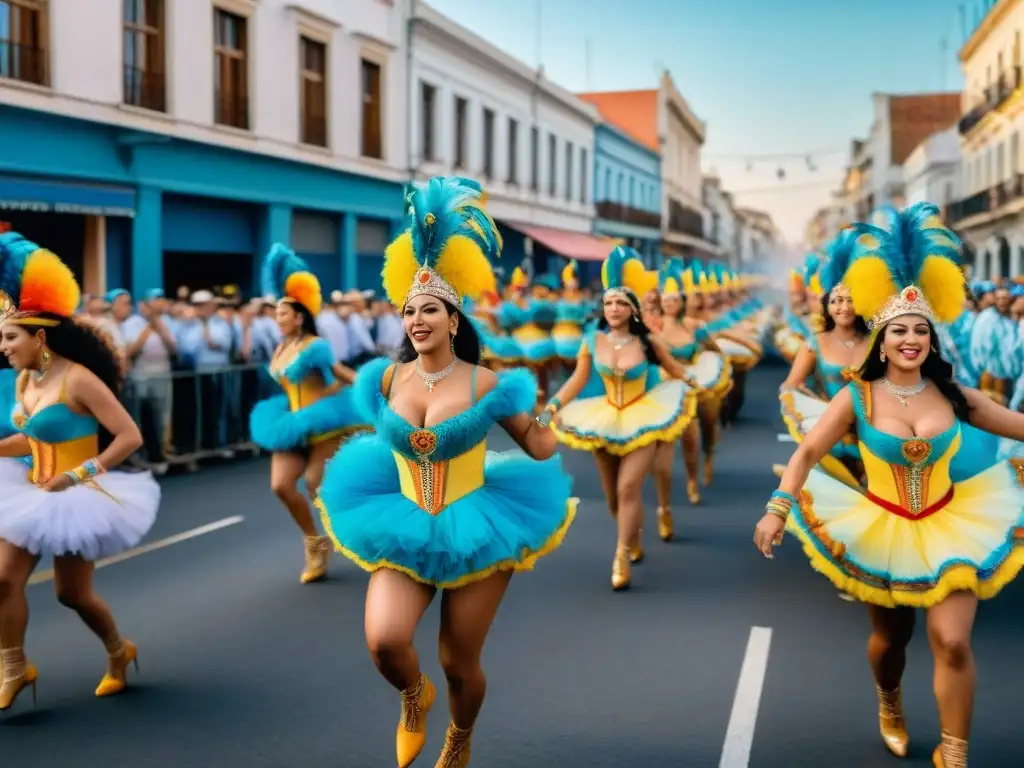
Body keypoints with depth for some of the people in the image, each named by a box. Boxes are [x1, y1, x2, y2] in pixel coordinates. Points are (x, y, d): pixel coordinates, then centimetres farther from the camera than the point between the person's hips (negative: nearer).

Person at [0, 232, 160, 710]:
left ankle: (118, 652, 32)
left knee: (72, 593, 6)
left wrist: (80, 475, -25)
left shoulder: (78, 379, -23)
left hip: (76, 499, -7)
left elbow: (130, 437, -23)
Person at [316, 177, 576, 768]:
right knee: (384, 640, -23)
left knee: (461, 665, 7)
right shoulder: (389, 380, -2)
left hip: (476, 531, -2)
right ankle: (415, 696, 15)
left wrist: (540, 417, -21)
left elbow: (541, 452, -6)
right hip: (405, 532, 2)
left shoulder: (484, 384, -10)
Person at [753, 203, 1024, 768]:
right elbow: (807, 452, -11)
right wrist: (778, 508, -22)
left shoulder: (953, 396, -5)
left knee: (952, 641, -11)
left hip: (949, 528, 1)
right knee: (889, 638, 15)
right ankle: (890, 705, 50)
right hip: (883, 531, -1)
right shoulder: (857, 398, -11)